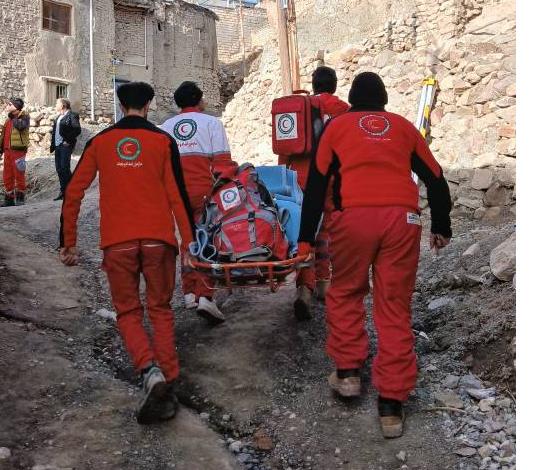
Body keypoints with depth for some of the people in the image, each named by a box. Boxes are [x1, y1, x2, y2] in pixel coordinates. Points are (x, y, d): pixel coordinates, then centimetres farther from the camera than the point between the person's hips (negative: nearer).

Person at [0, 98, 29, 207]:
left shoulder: (24, 116, -2)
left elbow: (21, 125, -24)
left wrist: (12, 116, -11)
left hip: (18, 150, -7)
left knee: (19, 175, -4)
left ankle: (20, 198, 4)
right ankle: (9, 198, 14)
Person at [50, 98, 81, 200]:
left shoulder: (72, 115, -7)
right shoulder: (59, 117, 20)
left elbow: (77, 130, -16)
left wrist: (68, 140, -16)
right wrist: (52, 145, 14)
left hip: (66, 145, -9)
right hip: (58, 146, 9)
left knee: (64, 168, -11)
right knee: (59, 169, 8)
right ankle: (63, 192, 14)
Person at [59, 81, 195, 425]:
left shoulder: (100, 142, 9)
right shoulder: (163, 141, 4)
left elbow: (73, 193, 7)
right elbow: (177, 195, -1)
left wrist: (68, 242, 13)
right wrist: (189, 241, 4)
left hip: (117, 241, 1)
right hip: (158, 238, 0)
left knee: (128, 312, 12)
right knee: (161, 310, 13)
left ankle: (151, 371, -14)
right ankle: (168, 386, 4)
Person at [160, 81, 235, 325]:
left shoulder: (165, 127, 12)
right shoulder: (211, 123, -1)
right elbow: (222, 162, -8)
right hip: (206, 192, -4)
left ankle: (190, 292, 20)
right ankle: (204, 295, -10)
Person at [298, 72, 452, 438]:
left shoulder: (337, 126, 19)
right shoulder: (404, 126, 23)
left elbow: (317, 183, 12)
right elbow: (436, 179, 23)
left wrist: (306, 238, 13)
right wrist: (442, 228, 32)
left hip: (353, 217, -1)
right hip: (402, 219, 1)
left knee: (345, 294, 22)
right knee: (395, 309, 5)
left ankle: (348, 371, 20)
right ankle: (391, 404, 5)